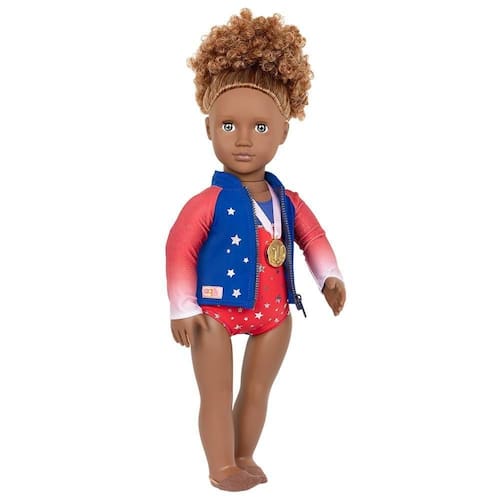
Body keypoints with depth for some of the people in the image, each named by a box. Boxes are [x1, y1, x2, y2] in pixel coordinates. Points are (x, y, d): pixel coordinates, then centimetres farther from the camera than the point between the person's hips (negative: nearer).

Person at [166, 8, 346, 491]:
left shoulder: (288, 201, -1)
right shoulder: (208, 202, -17)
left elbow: (313, 237, 10)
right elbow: (180, 248, -16)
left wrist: (329, 277, -3)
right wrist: (183, 308, -15)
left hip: (273, 311, 5)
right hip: (217, 311, -5)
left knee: (257, 390, 18)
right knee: (217, 396, 7)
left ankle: (244, 456, 37)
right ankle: (221, 467, 23)